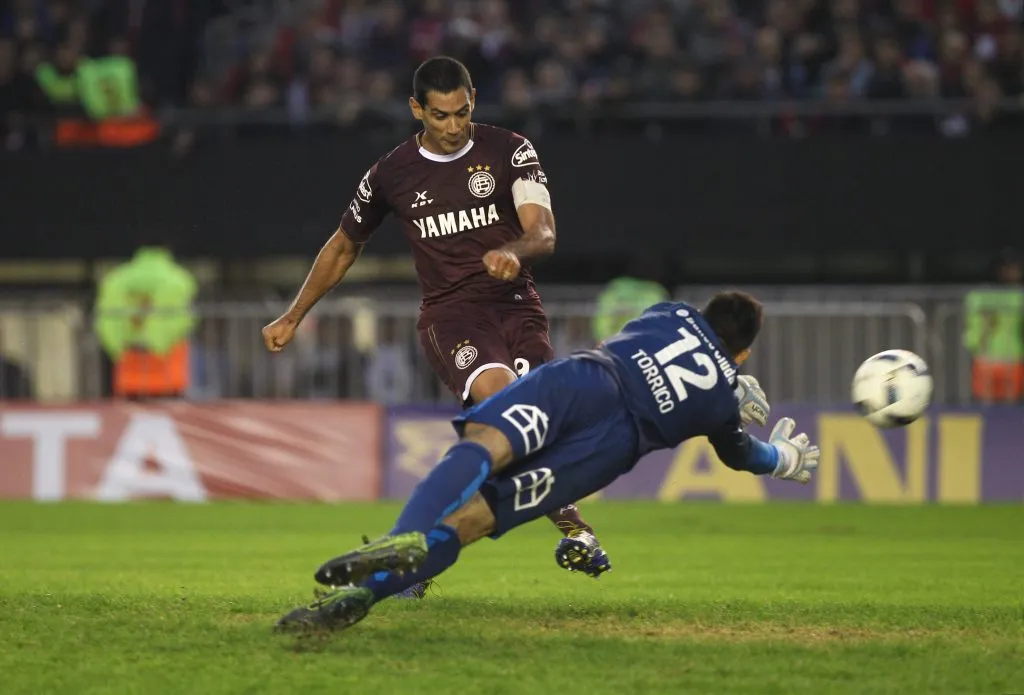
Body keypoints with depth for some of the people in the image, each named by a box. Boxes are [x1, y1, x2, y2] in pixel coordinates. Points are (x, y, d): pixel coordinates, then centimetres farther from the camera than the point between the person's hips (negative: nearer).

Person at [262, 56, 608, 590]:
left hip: (516, 306, 2)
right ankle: (572, 527, -25)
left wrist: (513, 251, -33)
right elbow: (343, 248, 24)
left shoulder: (509, 151, 4)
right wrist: (292, 318, 27)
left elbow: (543, 233, -9)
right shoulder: (392, 174, 8)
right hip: (449, 315, -1)